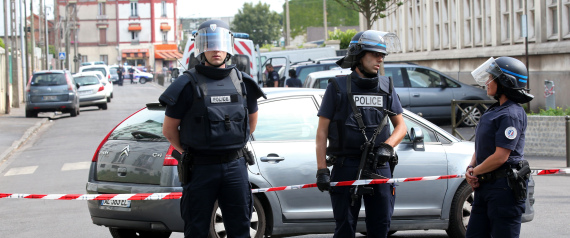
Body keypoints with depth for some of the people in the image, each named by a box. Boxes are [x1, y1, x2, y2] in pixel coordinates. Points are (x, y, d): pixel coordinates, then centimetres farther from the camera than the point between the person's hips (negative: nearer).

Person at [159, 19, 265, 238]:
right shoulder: (188, 85, -6)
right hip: (200, 168, -3)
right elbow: (168, 129, 0)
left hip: (235, 167, 3)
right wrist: (188, 152, 6)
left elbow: (252, 119, 22)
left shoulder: (242, 83, 6)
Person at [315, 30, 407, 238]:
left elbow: (400, 125, 16)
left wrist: (387, 146, -6)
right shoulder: (338, 88, 1)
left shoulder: (386, 87, 12)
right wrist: (322, 170, -8)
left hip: (380, 167, 3)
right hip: (346, 166, -3)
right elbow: (322, 131, 0)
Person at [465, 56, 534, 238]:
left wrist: (475, 172, -8)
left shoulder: (511, 114, -15)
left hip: (505, 187, -10)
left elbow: (500, 156, -20)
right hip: (485, 187, 10)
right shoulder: (494, 110, 16)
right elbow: (480, 147, 20)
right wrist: (471, 168, 2)